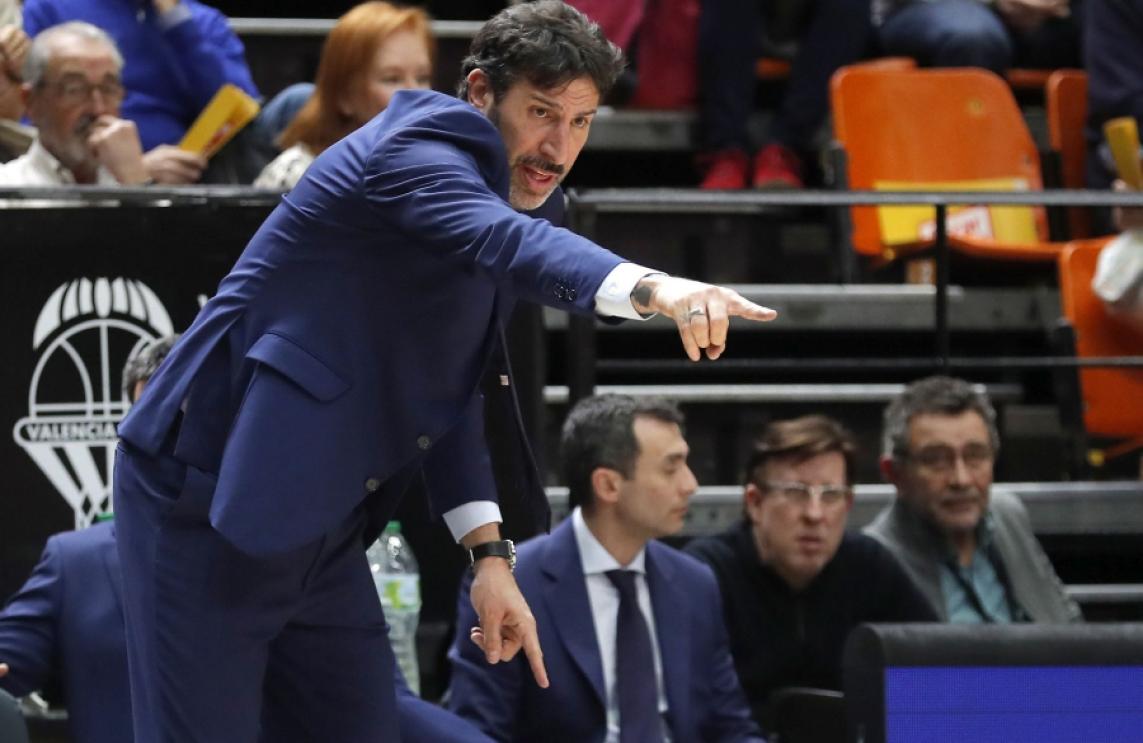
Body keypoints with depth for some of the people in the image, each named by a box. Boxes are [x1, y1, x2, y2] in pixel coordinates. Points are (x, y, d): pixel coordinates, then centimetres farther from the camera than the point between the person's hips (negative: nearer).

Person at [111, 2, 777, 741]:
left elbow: (447, 389, 18)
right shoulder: (422, 145, -15)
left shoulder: (500, 190, 13)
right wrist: (650, 288, -54)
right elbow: (505, 244, -37)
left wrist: (490, 552, 8)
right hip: (210, 503, -9)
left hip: (322, 529, 9)